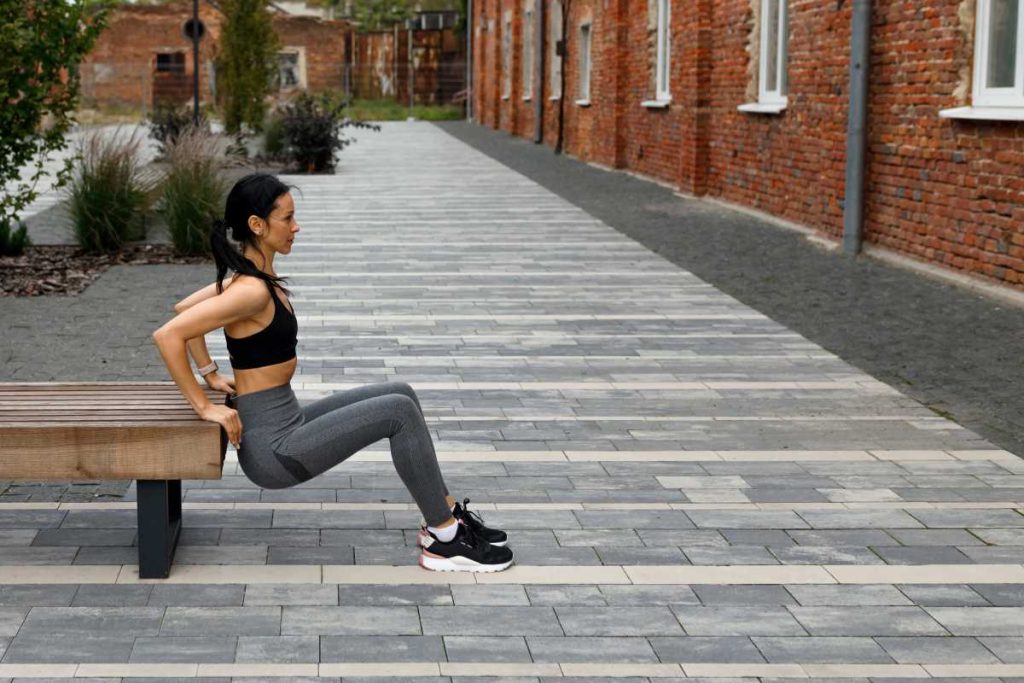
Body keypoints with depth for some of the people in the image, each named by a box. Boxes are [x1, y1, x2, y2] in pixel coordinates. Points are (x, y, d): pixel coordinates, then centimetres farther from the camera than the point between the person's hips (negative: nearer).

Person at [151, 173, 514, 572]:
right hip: (271, 449, -10)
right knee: (399, 411, -14)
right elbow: (167, 335, -28)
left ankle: (444, 514, 15)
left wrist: (212, 375, 17)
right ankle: (445, 541, -2)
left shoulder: (253, 275, 7)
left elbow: (183, 307, 21)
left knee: (400, 394, 10)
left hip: (285, 423, 10)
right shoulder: (251, 291, -21)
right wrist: (203, 405, -19)